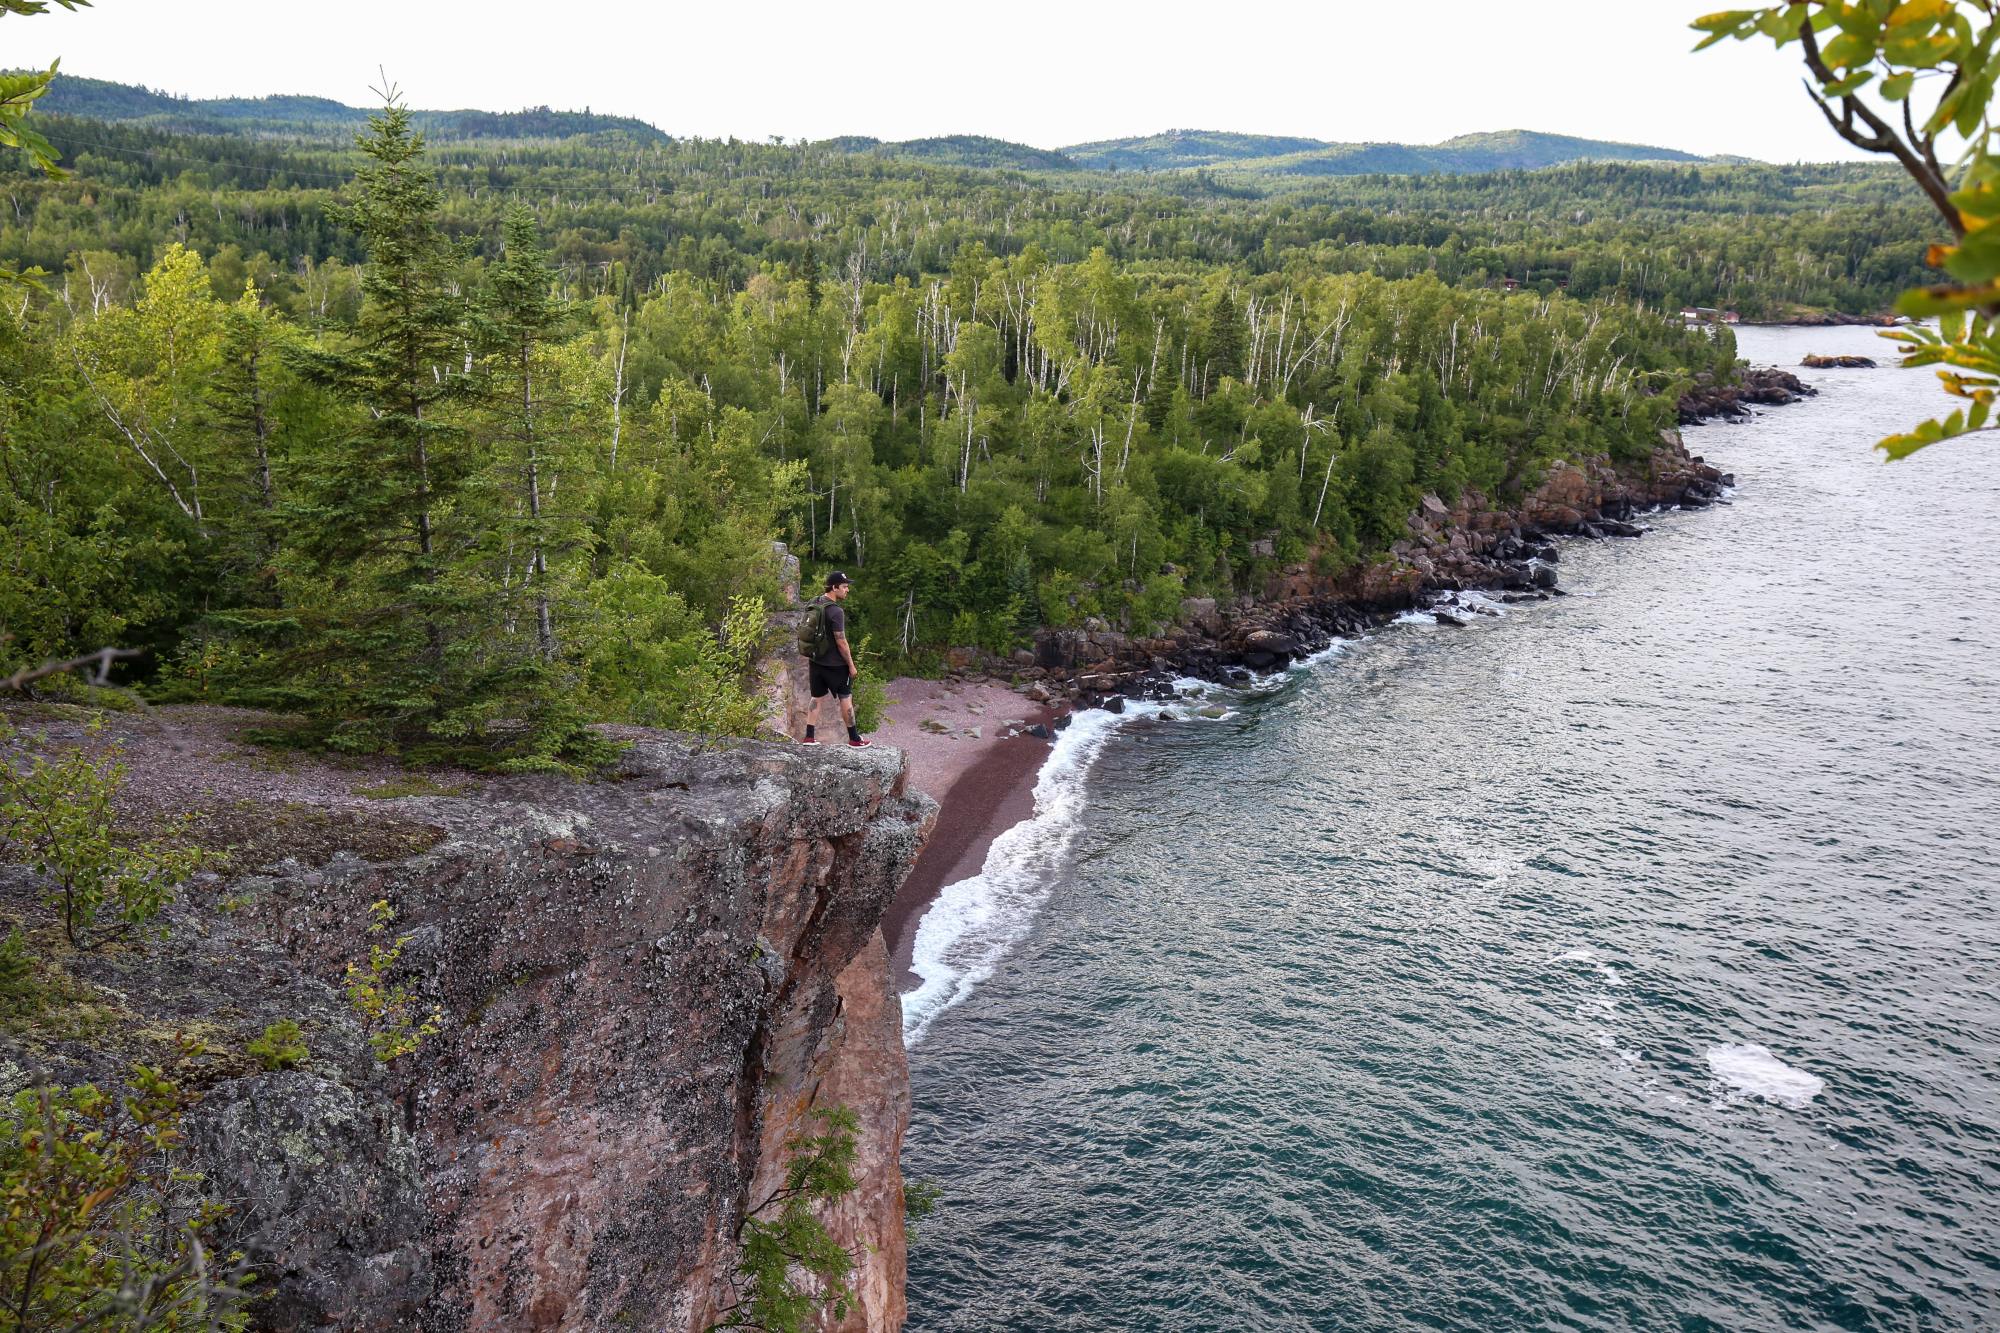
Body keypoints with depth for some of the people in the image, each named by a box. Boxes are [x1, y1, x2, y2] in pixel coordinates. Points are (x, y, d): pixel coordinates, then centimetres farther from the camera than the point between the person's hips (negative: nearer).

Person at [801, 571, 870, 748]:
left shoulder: (815, 605, 3)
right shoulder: (835, 611, -22)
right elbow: (841, 642, -20)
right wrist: (851, 665, -10)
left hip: (815, 661, 7)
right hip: (834, 664, -7)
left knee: (816, 697, 14)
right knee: (846, 699, 5)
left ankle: (809, 736, 14)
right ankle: (854, 739, 13)